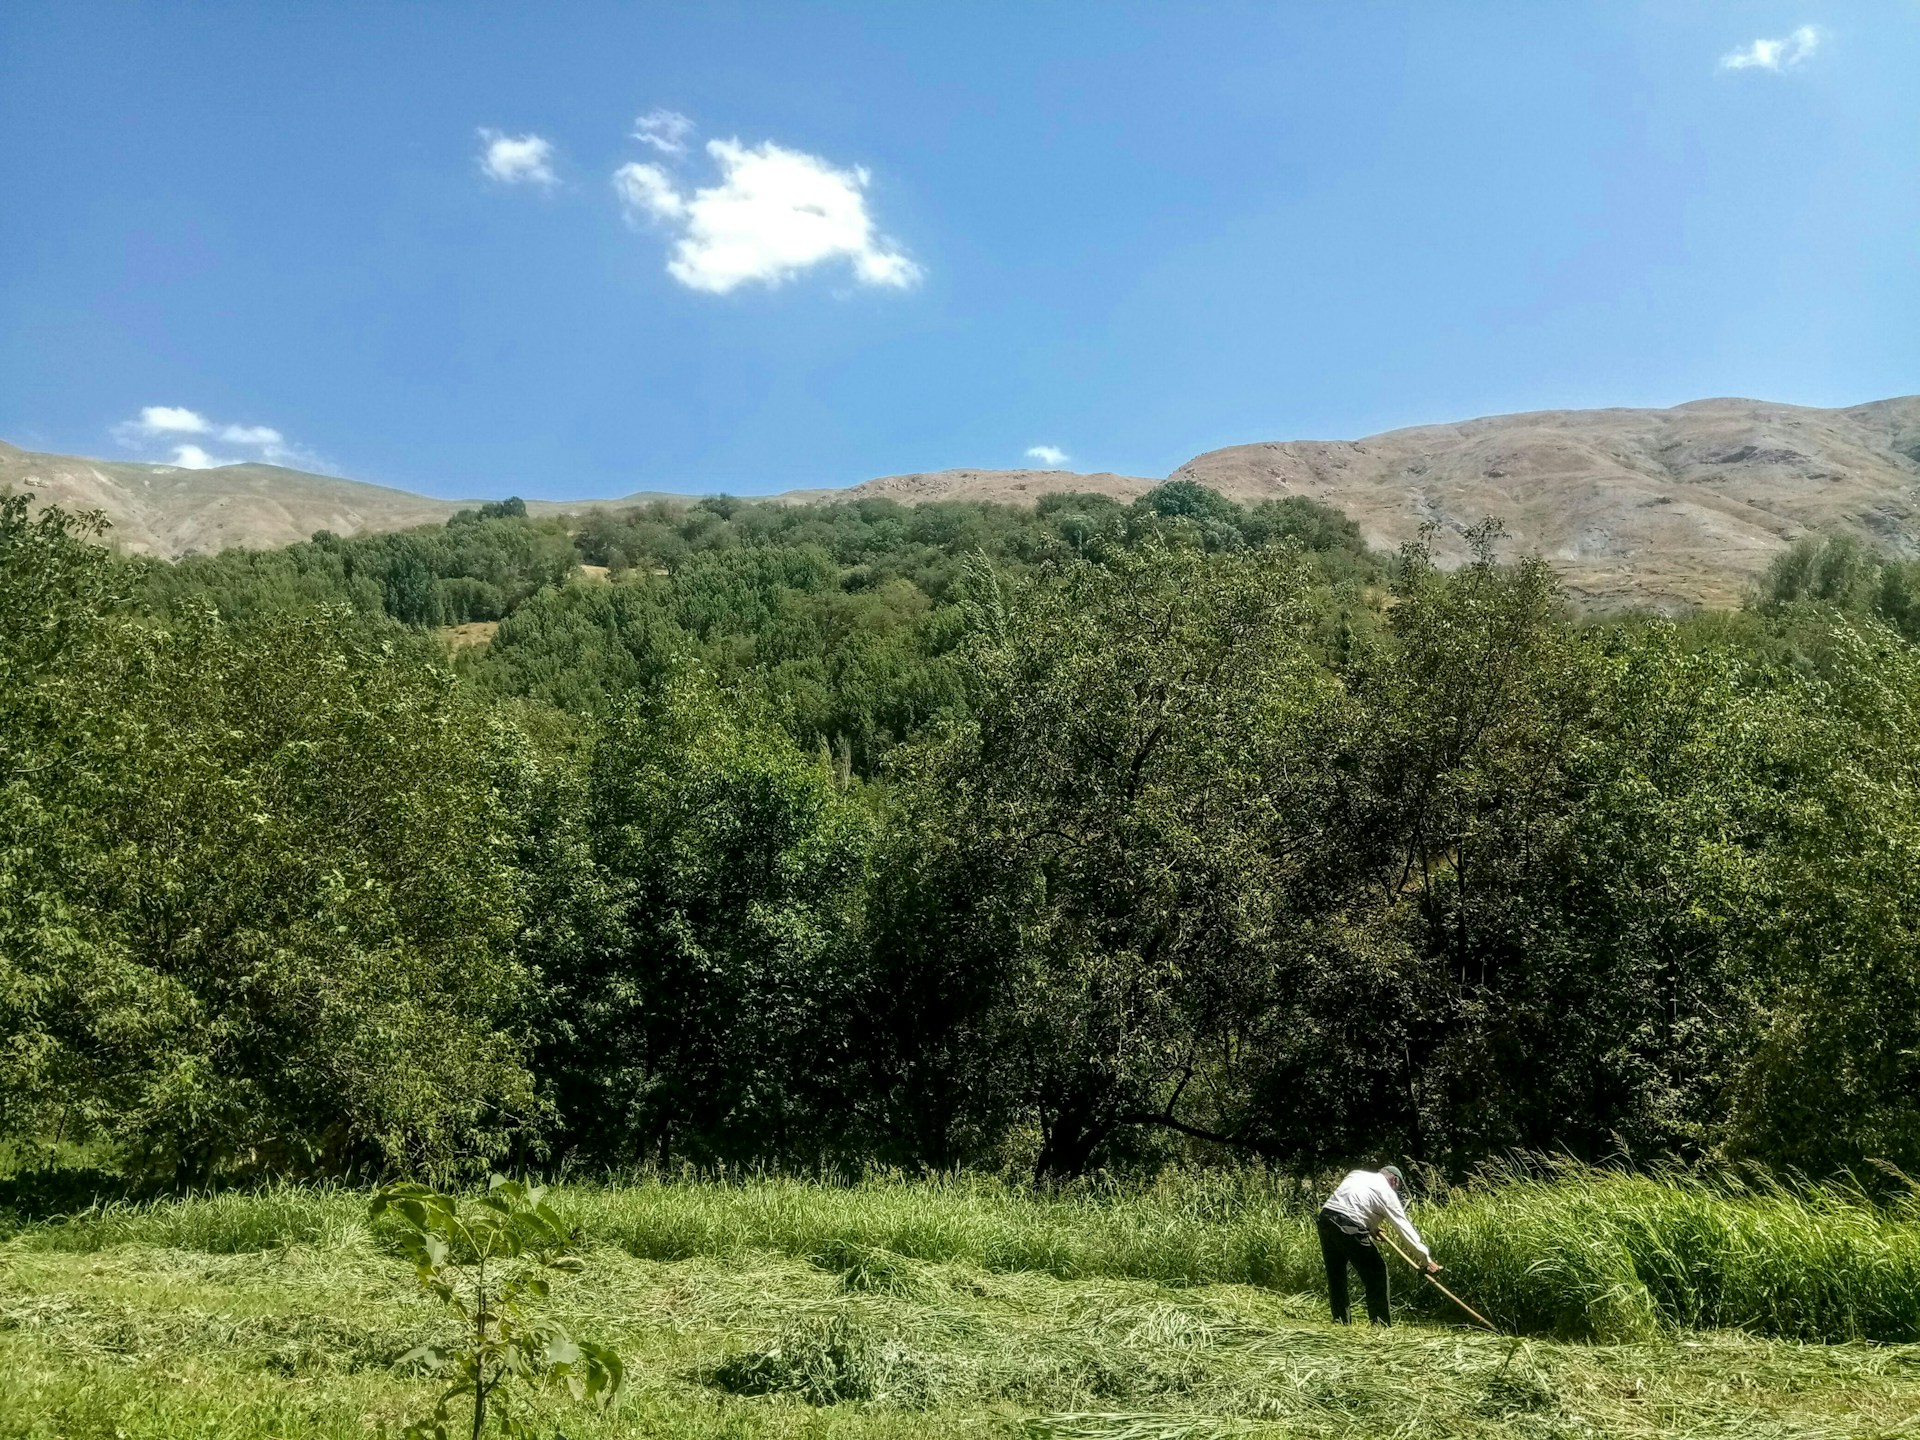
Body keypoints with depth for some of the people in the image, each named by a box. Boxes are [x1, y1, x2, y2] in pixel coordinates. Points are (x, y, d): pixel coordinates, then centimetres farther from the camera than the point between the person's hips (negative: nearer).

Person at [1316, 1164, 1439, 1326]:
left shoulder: (1356, 1174, 23)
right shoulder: (1386, 1192, 5)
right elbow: (1405, 1227, 4)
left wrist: (1370, 1227, 32)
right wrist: (1426, 1259, 7)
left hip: (1325, 1218, 7)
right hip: (1348, 1227, -7)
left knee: (1335, 1273, 19)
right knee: (1376, 1270, 7)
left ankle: (1340, 1320, 25)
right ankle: (1380, 1323, 9)